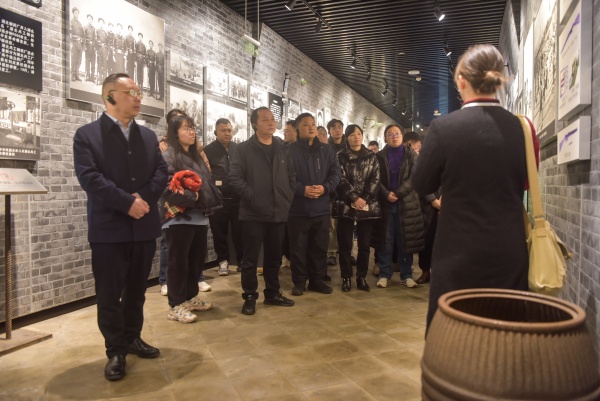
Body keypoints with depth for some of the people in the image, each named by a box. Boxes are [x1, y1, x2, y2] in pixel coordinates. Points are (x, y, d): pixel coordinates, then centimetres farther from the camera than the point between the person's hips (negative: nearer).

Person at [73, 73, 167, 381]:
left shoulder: (148, 136, 13)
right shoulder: (87, 135, -2)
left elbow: (161, 172, 5)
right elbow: (89, 177, -14)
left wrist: (144, 197, -13)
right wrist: (128, 203, -19)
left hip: (144, 227, 5)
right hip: (108, 229, -4)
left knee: (136, 290, 16)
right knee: (109, 294, 4)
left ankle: (132, 338, 33)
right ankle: (116, 352, 19)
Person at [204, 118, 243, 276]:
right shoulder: (208, 150, 1)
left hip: (237, 198, 2)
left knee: (240, 232, 6)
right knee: (220, 233, 8)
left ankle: (242, 260, 20)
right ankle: (223, 261, 22)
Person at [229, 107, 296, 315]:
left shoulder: (282, 149, 13)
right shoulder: (244, 148, -3)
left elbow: (291, 176, 18)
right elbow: (235, 177, -10)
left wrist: (288, 198, 6)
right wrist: (252, 196, -15)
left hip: (279, 212, 5)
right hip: (254, 213, -4)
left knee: (274, 256, 14)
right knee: (251, 258, 2)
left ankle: (272, 293, 28)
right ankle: (250, 297, 15)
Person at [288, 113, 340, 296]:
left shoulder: (327, 151, 10)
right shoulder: (290, 150, -3)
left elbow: (335, 174, 5)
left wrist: (325, 188, -13)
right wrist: (302, 190, -20)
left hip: (321, 208, 4)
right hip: (298, 209, -3)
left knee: (320, 247, 11)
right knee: (298, 247, 4)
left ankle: (317, 280, 25)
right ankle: (299, 281, 18)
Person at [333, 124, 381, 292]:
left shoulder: (371, 157, 10)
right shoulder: (340, 156, 4)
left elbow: (375, 180, 1)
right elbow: (341, 180, -6)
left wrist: (365, 199, -11)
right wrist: (354, 198, -16)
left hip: (368, 206, 2)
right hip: (346, 205, -2)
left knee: (364, 244, 6)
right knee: (345, 244, 2)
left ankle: (362, 277, 17)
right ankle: (346, 278, 12)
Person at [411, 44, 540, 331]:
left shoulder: (444, 127, -14)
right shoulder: (522, 128, -2)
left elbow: (421, 185, -4)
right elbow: (526, 182, 11)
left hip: (460, 252, -4)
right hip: (510, 251, 4)